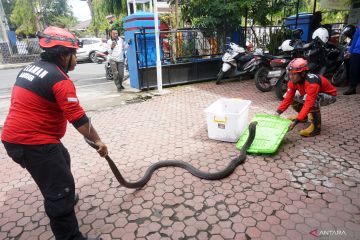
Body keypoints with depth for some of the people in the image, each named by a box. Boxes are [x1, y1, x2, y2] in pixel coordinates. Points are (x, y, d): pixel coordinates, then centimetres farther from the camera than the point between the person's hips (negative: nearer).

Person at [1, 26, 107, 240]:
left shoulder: (31, 68, 12)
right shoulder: (60, 79, -18)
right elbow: (79, 119, -21)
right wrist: (97, 141, -10)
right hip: (33, 142, -10)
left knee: (62, 160, 30)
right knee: (61, 189, -6)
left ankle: (63, 198, 51)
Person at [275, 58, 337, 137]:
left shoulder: (312, 82, -39)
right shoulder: (293, 81, -17)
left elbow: (308, 104, -45)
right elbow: (288, 98, -16)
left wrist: (296, 121, -50)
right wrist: (278, 112, -27)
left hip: (329, 96, -8)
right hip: (314, 93, 8)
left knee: (313, 100, -39)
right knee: (292, 96, -4)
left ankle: (316, 126, -22)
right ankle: (303, 116, 20)